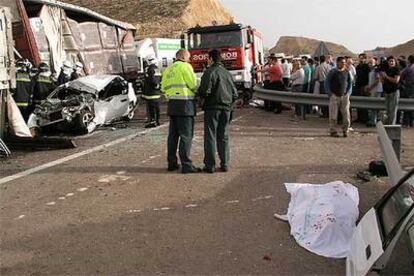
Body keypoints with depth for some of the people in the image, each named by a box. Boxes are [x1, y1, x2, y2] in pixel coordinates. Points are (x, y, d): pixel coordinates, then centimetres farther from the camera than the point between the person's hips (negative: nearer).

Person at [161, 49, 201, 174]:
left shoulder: (168, 70, 18)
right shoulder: (185, 66, -5)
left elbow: (164, 88, 15)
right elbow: (194, 85, -9)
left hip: (172, 103, 8)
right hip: (185, 103, -8)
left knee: (173, 134, 12)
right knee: (186, 135, -6)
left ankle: (172, 163, 17)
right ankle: (186, 165, -6)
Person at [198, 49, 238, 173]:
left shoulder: (210, 72, -9)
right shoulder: (227, 73, 11)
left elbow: (204, 91, -17)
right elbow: (235, 94, 11)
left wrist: (199, 92, 4)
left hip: (212, 107, -6)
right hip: (226, 108, 6)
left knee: (210, 136, 0)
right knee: (223, 136, 11)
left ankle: (210, 165, 1)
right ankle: (224, 164, 12)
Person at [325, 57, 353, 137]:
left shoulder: (347, 72, 8)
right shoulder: (332, 72, -1)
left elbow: (350, 83, 18)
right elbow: (326, 83, 2)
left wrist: (348, 93, 7)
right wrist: (330, 94, -5)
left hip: (345, 96, 3)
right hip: (334, 96, -3)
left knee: (346, 114, -1)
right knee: (333, 115, -1)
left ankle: (345, 131, 10)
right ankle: (333, 131, 8)